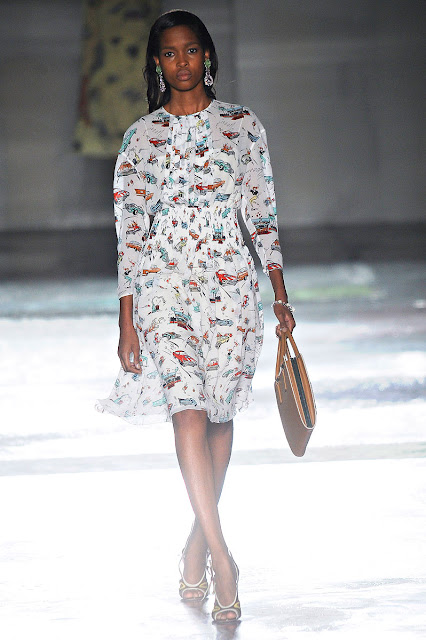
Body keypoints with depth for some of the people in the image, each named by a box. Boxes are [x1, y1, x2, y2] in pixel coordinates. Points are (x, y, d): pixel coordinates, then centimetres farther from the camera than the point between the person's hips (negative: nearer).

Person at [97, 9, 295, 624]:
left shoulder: (242, 124, 6)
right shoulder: (141, 137, 4)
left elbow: (263, 210, 9)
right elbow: (129, 233, 3)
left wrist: (280, 295, 6)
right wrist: (126, 322, -1)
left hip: (231, 284, 1)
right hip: (163, 285, -1)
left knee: (219, 413, 6)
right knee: (187, 412, -14)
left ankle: (198, 540, 22)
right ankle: (221, 556, -17)